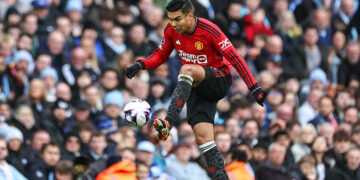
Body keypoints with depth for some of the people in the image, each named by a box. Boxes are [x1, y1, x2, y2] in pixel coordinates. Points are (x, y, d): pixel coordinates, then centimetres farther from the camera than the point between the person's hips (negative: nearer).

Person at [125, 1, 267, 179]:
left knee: (187, 69, -35)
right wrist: (141, 64, -9)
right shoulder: (171, 31, -2)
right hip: (196, 87, 6)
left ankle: (168, 122, -44)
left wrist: (254, 87, -23)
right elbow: (160, 56, 12)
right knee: (202, 136, -12)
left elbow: (234, 58, -18)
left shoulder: (209, 30, -18)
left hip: (218, 81, -6)